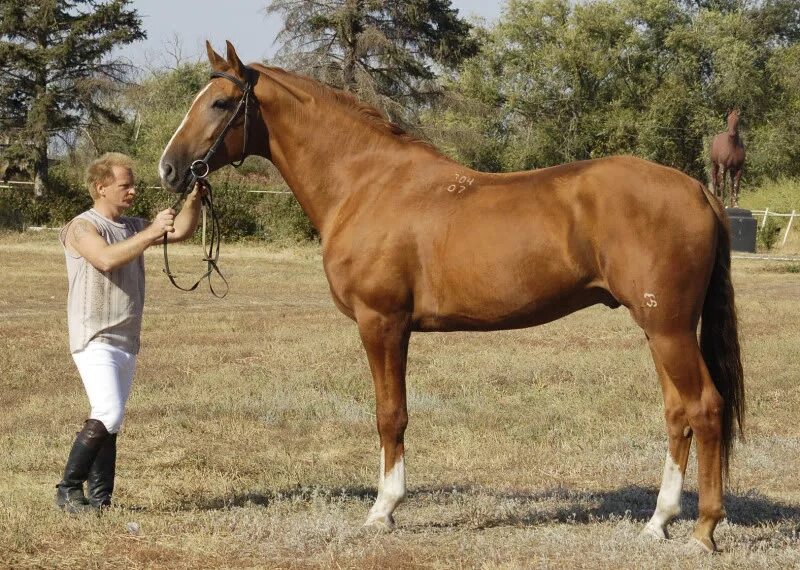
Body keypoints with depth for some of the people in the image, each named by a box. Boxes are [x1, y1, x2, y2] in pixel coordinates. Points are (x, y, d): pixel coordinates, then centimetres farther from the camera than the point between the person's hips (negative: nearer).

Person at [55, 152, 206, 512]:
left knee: (110, 424, 7)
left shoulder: (133, 227, 16)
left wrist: (193, 201, 0)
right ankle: (68, 490, -10)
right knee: (107, 415, -19)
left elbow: (182, 232, 18)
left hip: (127, 343, 8)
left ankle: (100, 499, 9)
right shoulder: (82, 227, -8)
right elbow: (106, 259, -26)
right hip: (95, 342, -8)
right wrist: (152, 232, -25)